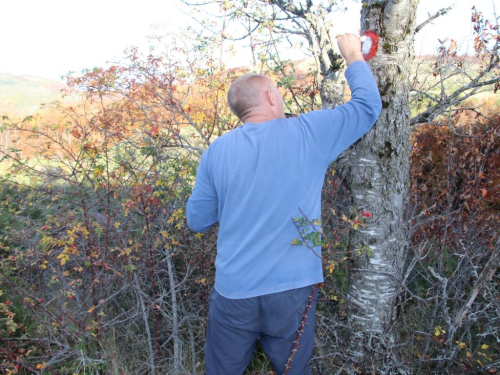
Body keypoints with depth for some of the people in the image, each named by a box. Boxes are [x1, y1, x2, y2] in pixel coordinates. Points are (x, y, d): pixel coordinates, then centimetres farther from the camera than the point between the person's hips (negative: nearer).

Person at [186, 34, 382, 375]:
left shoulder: (217, 151, -2)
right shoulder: (308, 133, -8)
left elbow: (197, 221, 6)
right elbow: (368, 105, 4)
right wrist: (353, 56, 18)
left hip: (233, 292, 2)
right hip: (293, 291, -1)